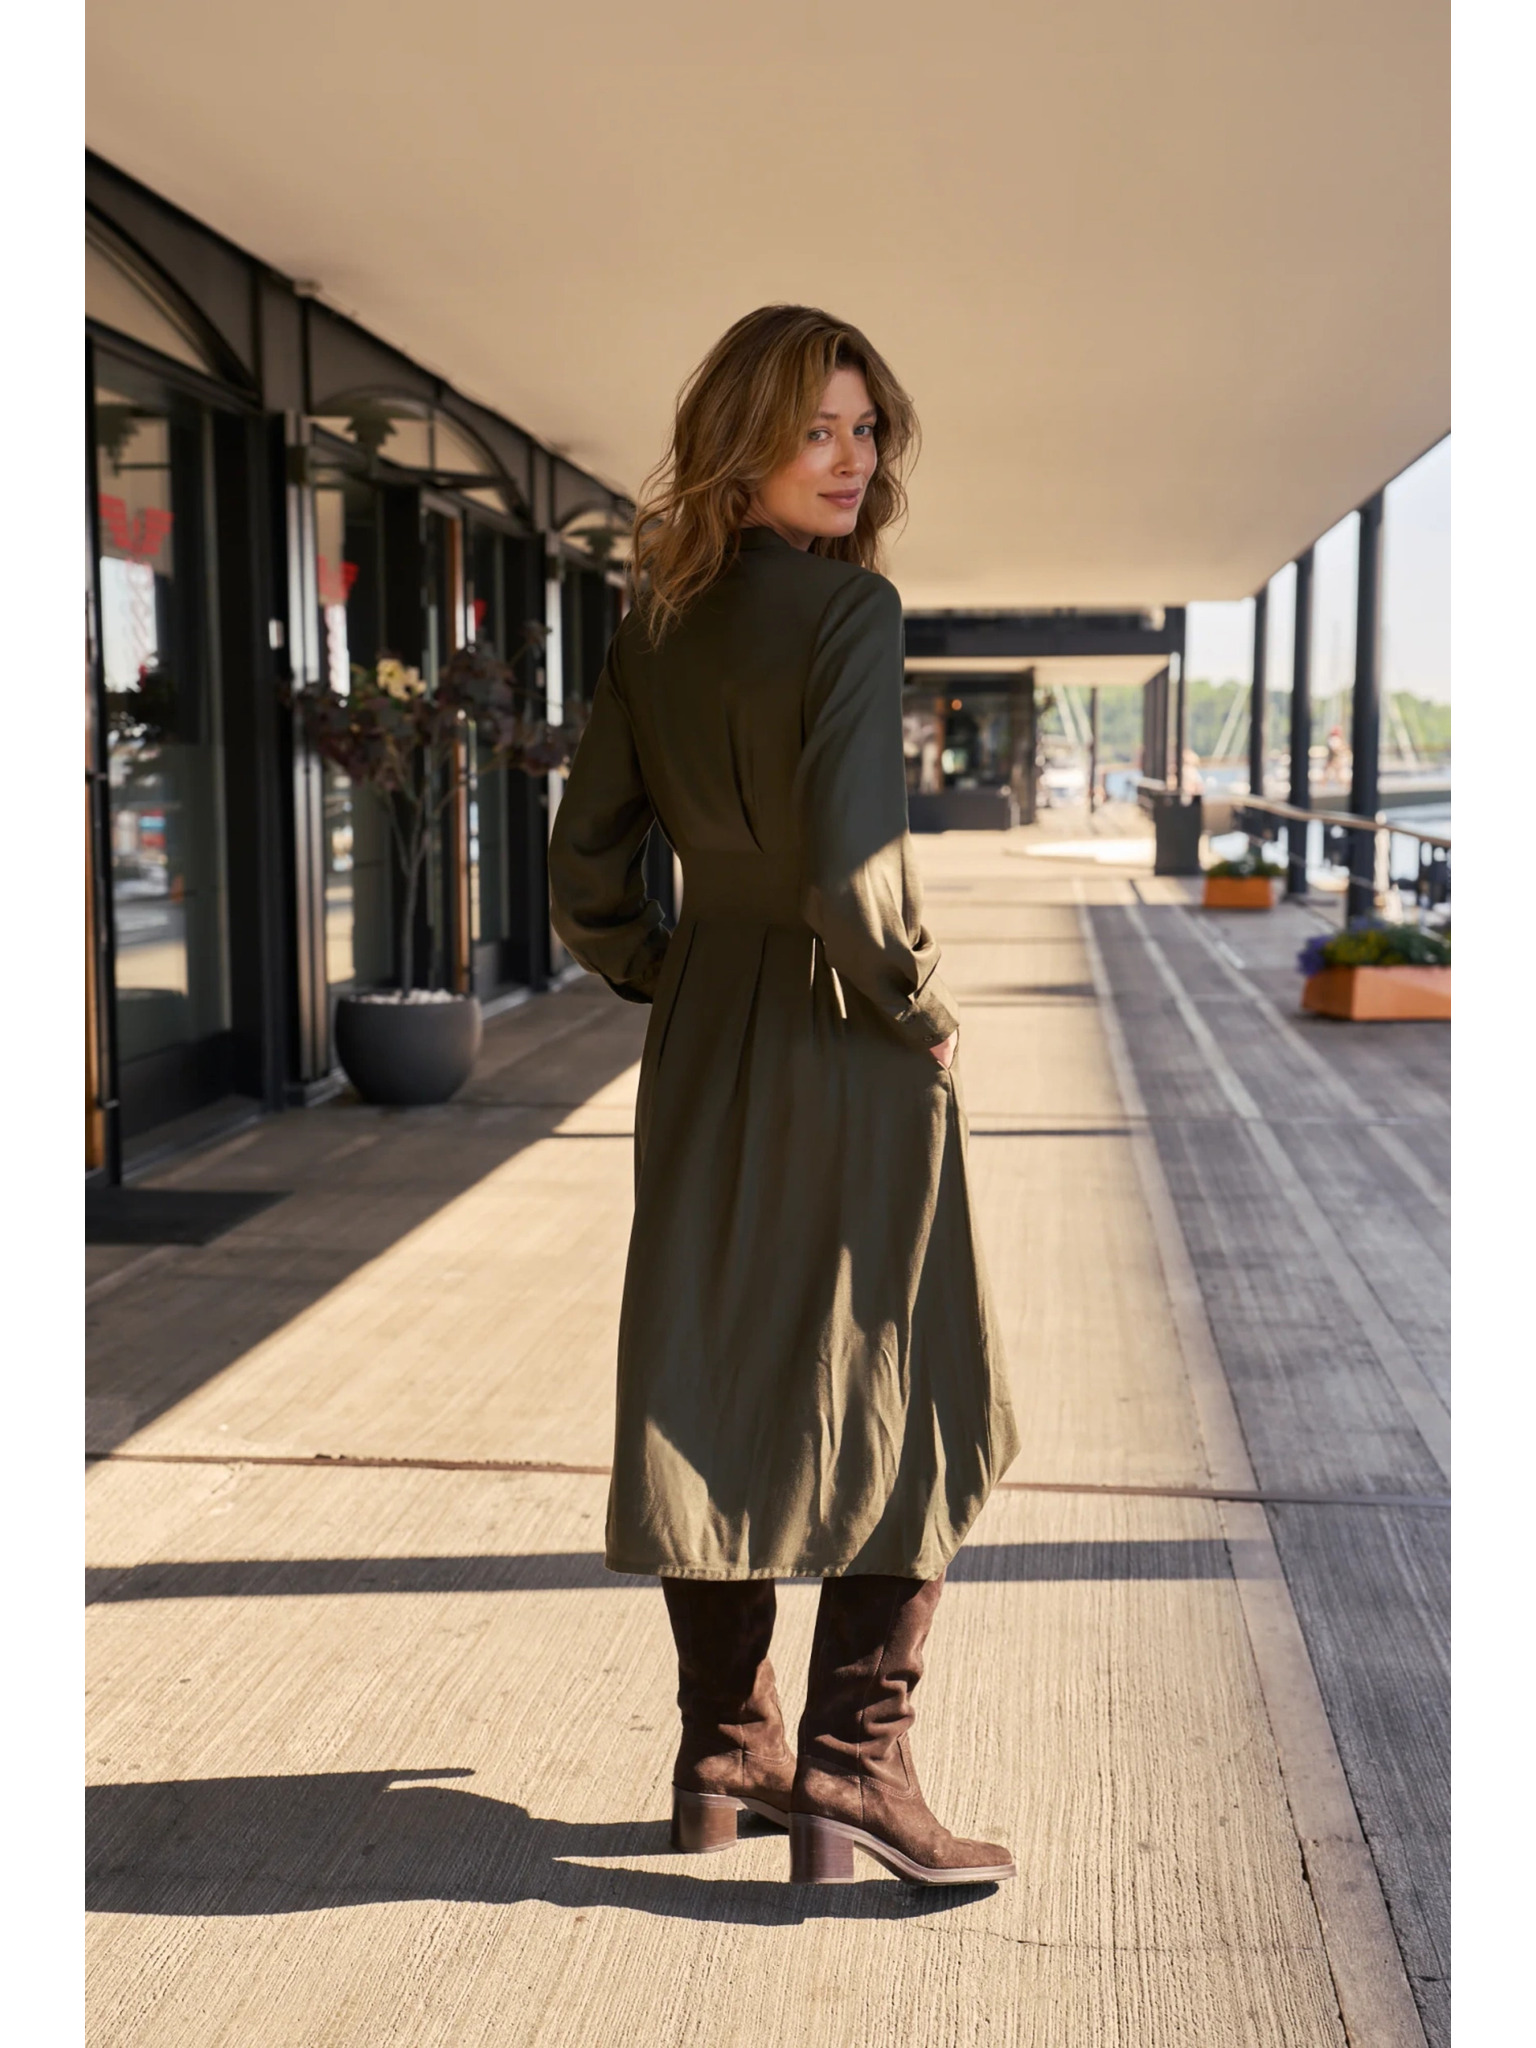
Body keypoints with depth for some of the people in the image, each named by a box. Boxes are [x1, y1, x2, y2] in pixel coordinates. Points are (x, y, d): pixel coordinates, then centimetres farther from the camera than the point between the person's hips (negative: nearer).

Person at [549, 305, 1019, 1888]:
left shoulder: (654, 625, 5)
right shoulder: (850, 606, -15)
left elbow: (583, 872, 7)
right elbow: (853, 869, -25)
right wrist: (916, 1007, -10)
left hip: (702, 1042, 7)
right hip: (846, 1045, -6)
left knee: (709, 1386, 13)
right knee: (903, 1401, 6)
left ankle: (723, 1752, 25)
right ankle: (855, 1759, 3)